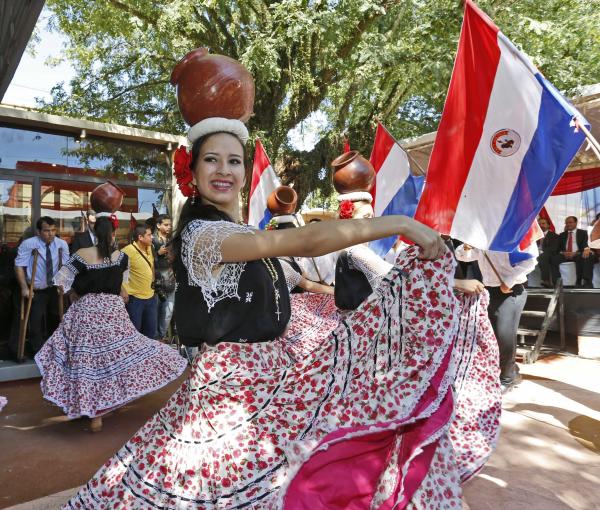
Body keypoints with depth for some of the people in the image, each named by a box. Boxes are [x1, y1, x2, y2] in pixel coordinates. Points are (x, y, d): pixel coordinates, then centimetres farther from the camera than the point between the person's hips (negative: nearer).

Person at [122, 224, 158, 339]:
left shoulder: (149, 248, 6)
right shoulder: (128, 251, -18)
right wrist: (124, 292, -20)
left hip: (151, 297, 7)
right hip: (135, 299, -7)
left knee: (151, 331, 17)